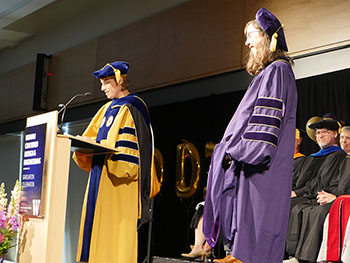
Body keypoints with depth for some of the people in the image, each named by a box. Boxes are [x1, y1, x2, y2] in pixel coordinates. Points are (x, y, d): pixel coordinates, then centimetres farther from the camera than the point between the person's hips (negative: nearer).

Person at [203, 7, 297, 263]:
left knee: (254, 210, -8)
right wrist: (237, 145, 20)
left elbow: (267, 117, -19)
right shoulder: (269, 71, 20)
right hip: (251, 155, 10)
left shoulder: (277, 70, -10)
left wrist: (243, 149, -21)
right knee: (242, 203, 8)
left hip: (261, 157, -10)